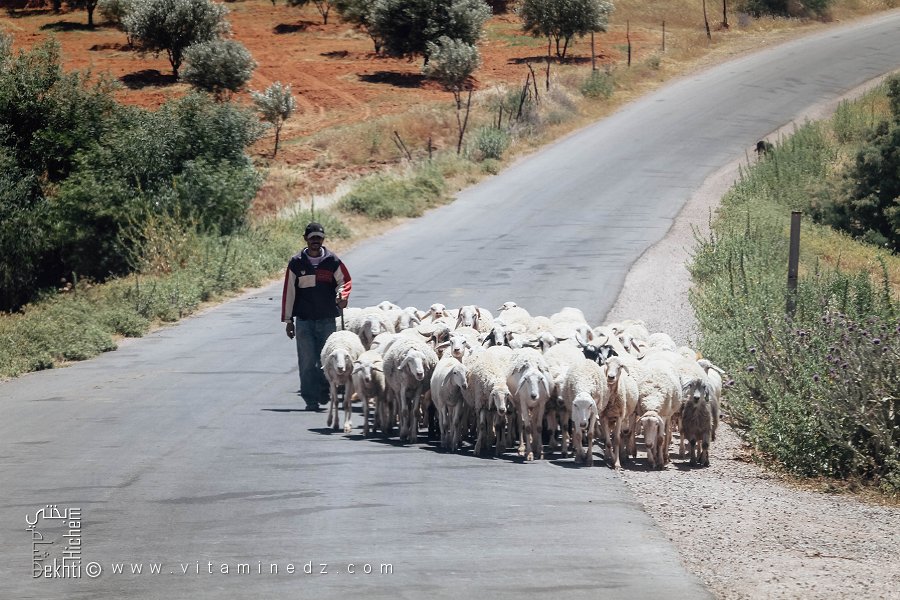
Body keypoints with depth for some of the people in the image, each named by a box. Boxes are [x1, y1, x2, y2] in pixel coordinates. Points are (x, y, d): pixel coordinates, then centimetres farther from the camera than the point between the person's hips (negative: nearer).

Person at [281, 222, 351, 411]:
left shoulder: (332, 261, 3)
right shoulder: (296, 263, 3)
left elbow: (344, 281, 14)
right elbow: (289, 292, 6)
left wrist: (342, 295, -10)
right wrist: (288, 320, 4)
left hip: (327, 319, 0)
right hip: (304, 320, 0)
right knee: (307, 362, -4)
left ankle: (324, 393, 16)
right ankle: (311, 399, 0)